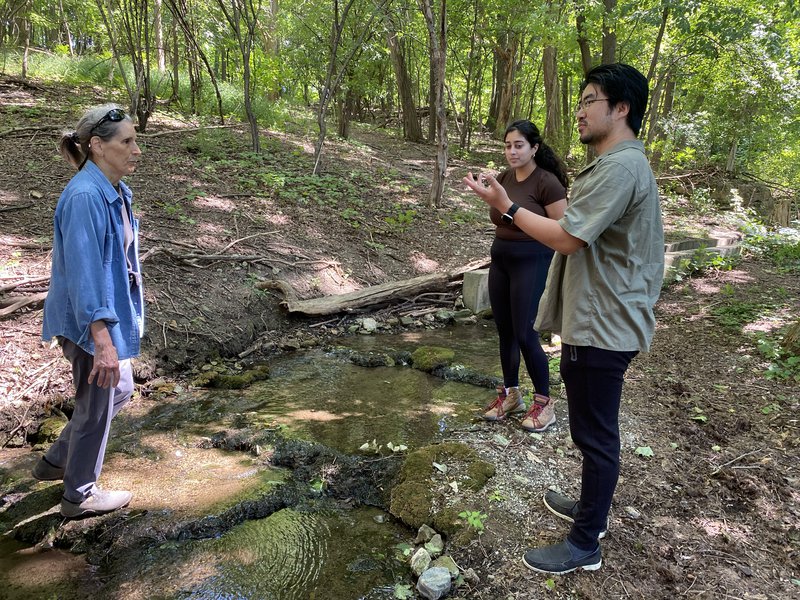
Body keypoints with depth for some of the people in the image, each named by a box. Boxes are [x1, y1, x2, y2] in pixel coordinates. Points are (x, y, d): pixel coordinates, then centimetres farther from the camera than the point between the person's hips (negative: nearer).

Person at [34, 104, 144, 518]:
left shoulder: (115, 190, 4)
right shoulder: (85, 196, -25)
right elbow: (84, 271, -28)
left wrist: (127, 314, 20)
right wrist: (102, 338, -30)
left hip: (113, 312, 9)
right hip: (90, 321, -9)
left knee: (120, 390, 24)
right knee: (96, 405, 9)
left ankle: (56, 461, 42)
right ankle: (80, 495, 32)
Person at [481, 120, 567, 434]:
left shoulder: (546, 182, -13)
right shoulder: (504, 178, 7)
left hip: (532, 261, -7)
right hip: (500, 258, 7)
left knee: (525, 335, -4)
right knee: (505, 332, 12)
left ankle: (543, 402, 14)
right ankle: (510, 394, 28)